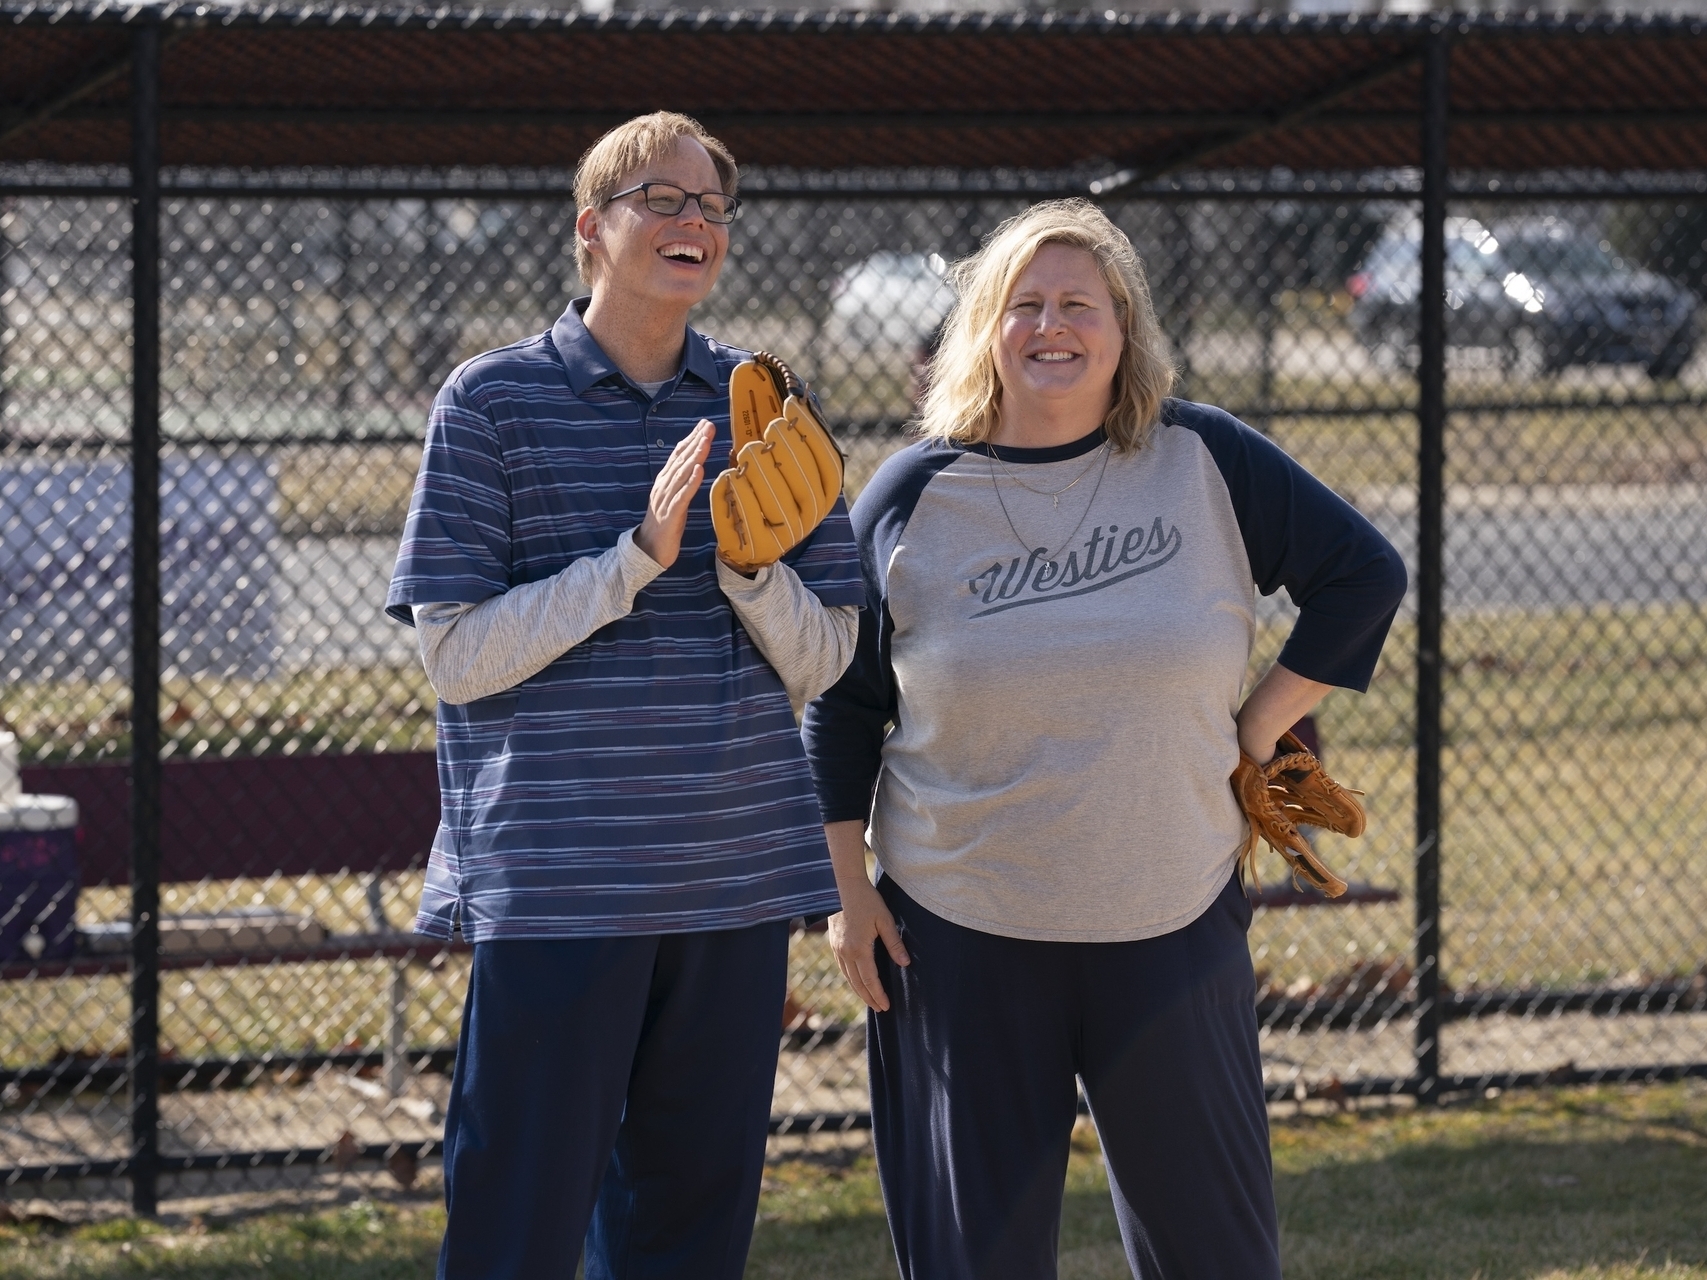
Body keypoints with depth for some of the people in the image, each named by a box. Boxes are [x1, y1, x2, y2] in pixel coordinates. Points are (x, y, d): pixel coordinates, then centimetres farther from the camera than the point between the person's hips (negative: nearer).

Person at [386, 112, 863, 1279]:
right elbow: (457, 656, -8)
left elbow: (822, 664, 7)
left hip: (738, 876, 4)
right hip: (555, 878, -4)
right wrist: (637, 558, -17)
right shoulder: (494, 401, -2)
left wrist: (749, 562, -13)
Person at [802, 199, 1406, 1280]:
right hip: (963, 936, 0)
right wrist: (851, 895, 2)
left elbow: (1363, 573, 6)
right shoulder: (916, 499, 0)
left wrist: (1260, 727, 2)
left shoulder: (1202, 460, -2)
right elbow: (842, 707, 6)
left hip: (1172, 923, 0)